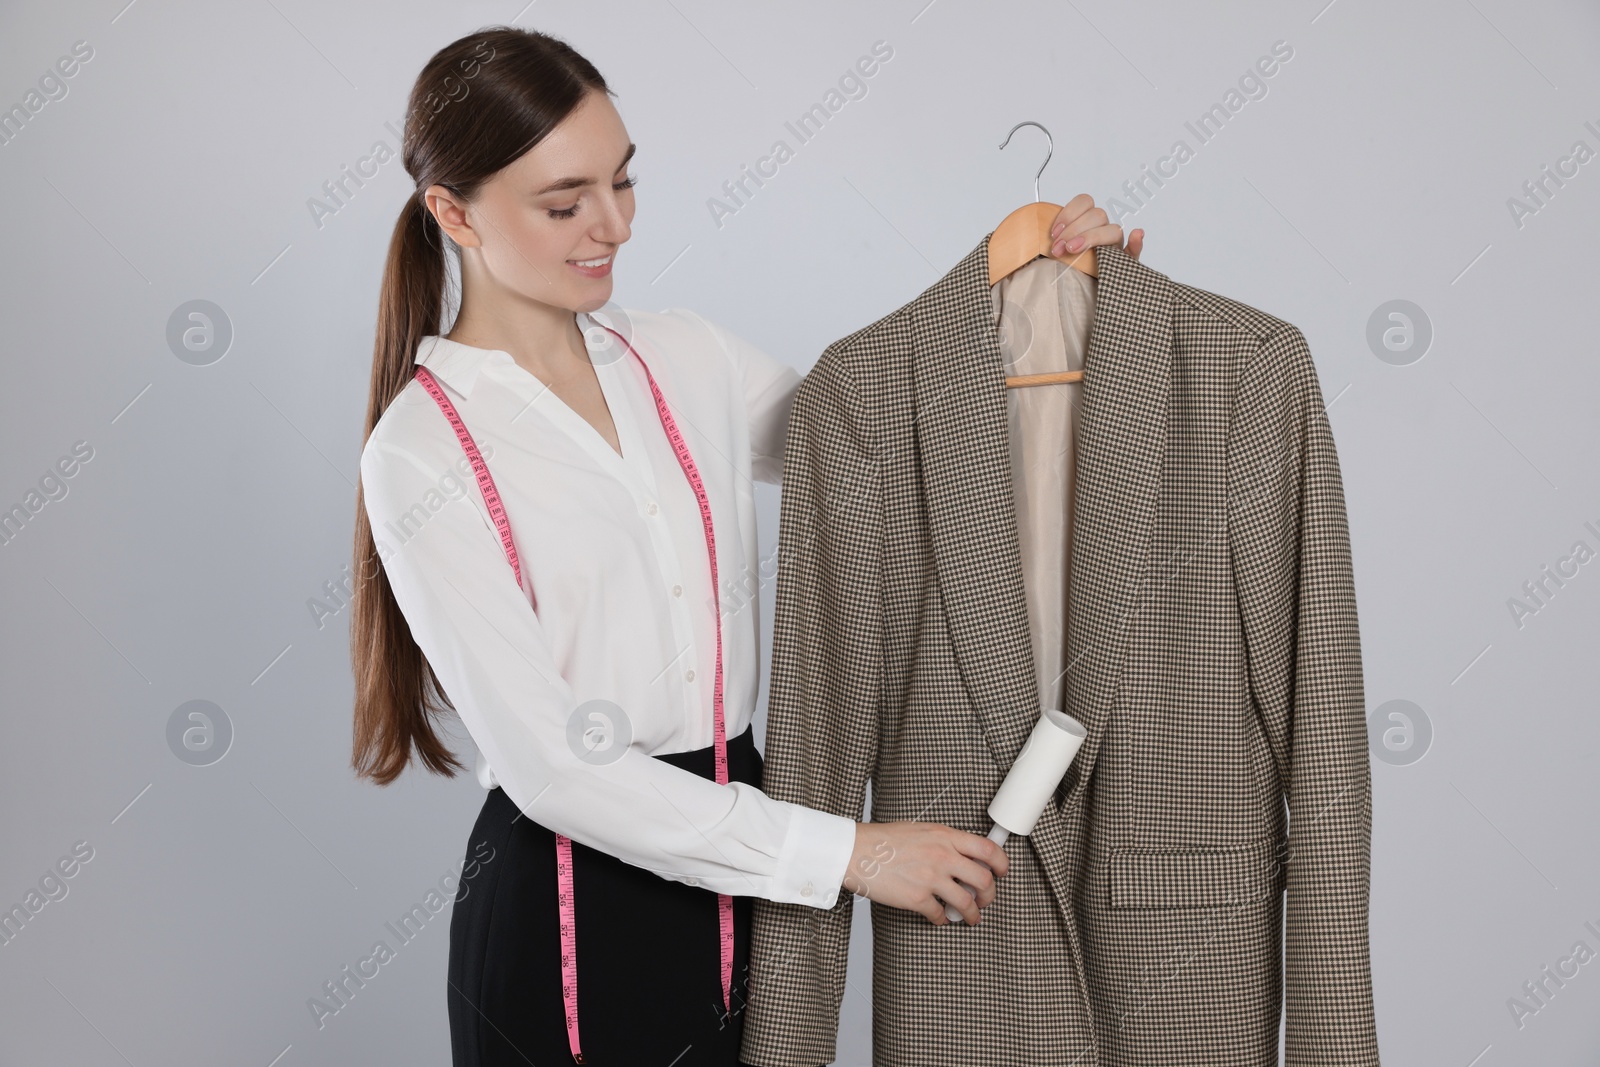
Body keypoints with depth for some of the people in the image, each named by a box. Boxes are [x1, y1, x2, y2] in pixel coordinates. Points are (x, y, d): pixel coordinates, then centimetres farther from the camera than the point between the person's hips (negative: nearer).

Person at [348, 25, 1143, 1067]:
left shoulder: (686, 356, 4)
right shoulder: (423, 452, -13)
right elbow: (551, 763, -18)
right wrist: (841, 852, -18)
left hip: (740, 885, 5)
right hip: (568, 912, -5)